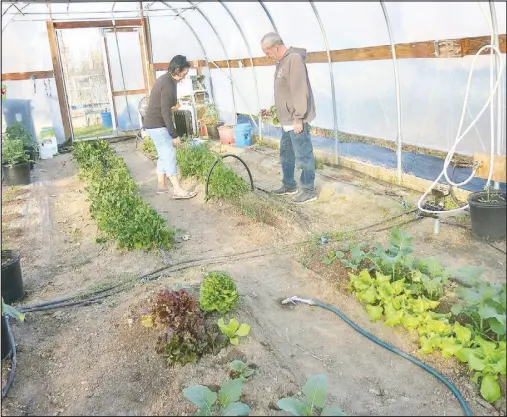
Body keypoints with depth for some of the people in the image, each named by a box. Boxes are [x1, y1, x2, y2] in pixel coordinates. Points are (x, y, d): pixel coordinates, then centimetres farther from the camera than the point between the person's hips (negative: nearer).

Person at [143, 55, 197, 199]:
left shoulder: (165, 79, 11)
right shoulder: (168, 85, -21)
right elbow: (165, 112, -22)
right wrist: (174, 135, -18)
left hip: (153, 124, 10)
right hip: (157, 125, -10)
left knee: (164, 155, 16)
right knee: (170, 156, -8)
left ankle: (161, 185, 24)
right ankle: (178, 190, -5)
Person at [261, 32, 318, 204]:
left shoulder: (294, 59, -16)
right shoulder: (281, 61, 14)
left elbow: (299, 91, -21)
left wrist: (298, 118, -22)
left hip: (296, 120, -10)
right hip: (287, 120, 10)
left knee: (303, 155, -2)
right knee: (286, 154, 17)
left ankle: (309, 190, 8)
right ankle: (289, 185, 30)